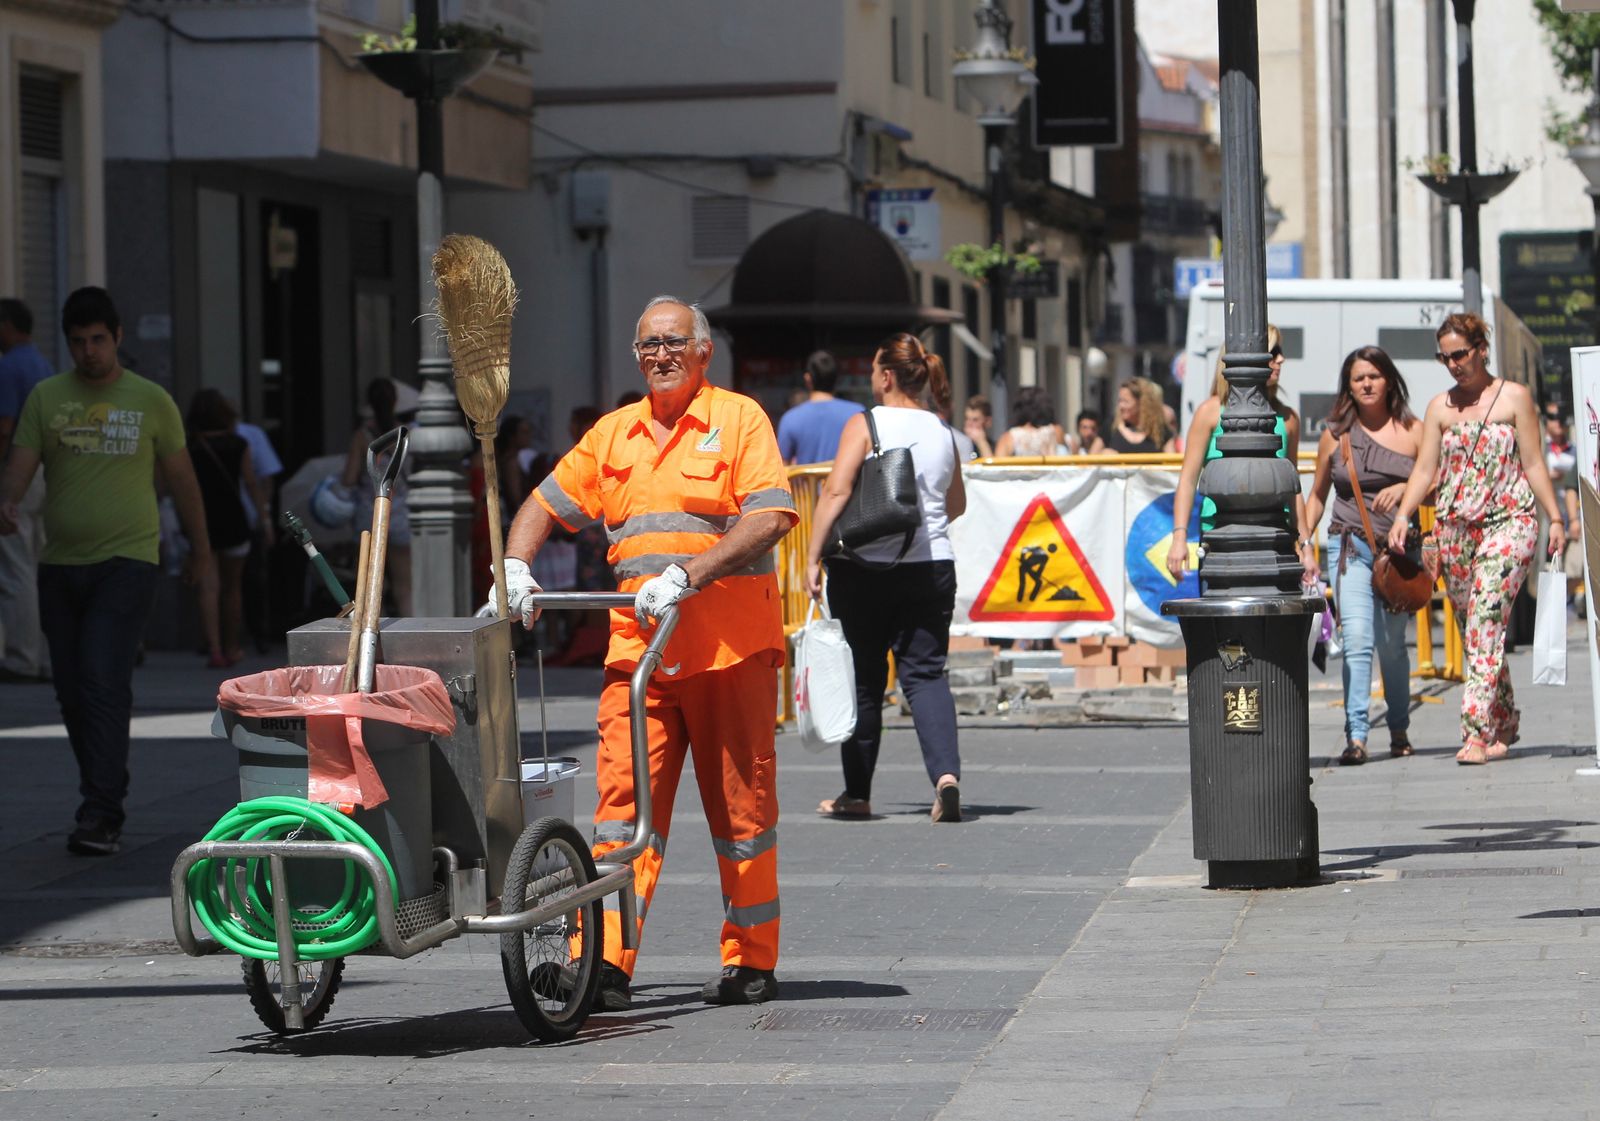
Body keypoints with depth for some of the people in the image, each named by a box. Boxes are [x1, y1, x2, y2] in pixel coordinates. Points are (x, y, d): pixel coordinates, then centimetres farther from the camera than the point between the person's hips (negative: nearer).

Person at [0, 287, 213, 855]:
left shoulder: (151, 402, 3)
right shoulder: (46, 398, 6)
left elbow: (182, 479, 11)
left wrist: (201, 551, 18)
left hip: (126, 562, -4)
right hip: (60, 565, 4)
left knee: (104, 682, -17)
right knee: (73, 694, 9)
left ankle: (101, 817, -20)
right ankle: (104, 798, 24)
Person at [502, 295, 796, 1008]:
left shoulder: (738, 419, -1)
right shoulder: (614, 433, 16)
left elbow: (771, 517, -13)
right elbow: (547, 503, 23)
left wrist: (686, 577, -21)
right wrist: (515, 568, 3)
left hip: (731, 645, -4)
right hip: (638, 647, 4)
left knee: (741, 808, 4)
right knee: (624, 801, -7)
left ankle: (752, 962, 15)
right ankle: (605, 965, -12)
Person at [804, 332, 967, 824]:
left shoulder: (865, 425, -7)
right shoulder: (942, 433, 8)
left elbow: (836, 491, -16)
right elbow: (957, 504, 19)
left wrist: (813, 557, -12)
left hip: (865, 567, -3)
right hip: (932, 566, 3)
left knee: (863, 679, 7)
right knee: (925, 673, 3)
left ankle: (857, 793, 15)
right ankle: (945, 772, -19)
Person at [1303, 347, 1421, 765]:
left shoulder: (1412, 431, 5)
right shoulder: (1336, 435, 7)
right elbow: (1317, 496, 16)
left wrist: (1404, 488, -15)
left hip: (1399, 548, 1)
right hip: (1350, 546, -1)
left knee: (1392, 645, 7)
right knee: (1357, 638, -15)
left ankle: (1398, 730, 27)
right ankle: (1356, 736, -19)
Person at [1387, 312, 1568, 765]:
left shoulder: (1514, 397, 3)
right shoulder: (1440, 408, 13)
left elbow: (1534, 463, 2)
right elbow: (1425, 469, 9)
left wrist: (1555, 518, -2)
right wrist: (1403, 515, -5)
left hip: (1508, 521, -5)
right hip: (1454, 525, 5)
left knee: (1485, 617, -18)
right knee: (1472, 627, 5)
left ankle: (1477, 730, -25)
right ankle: (1504, 726, 17)